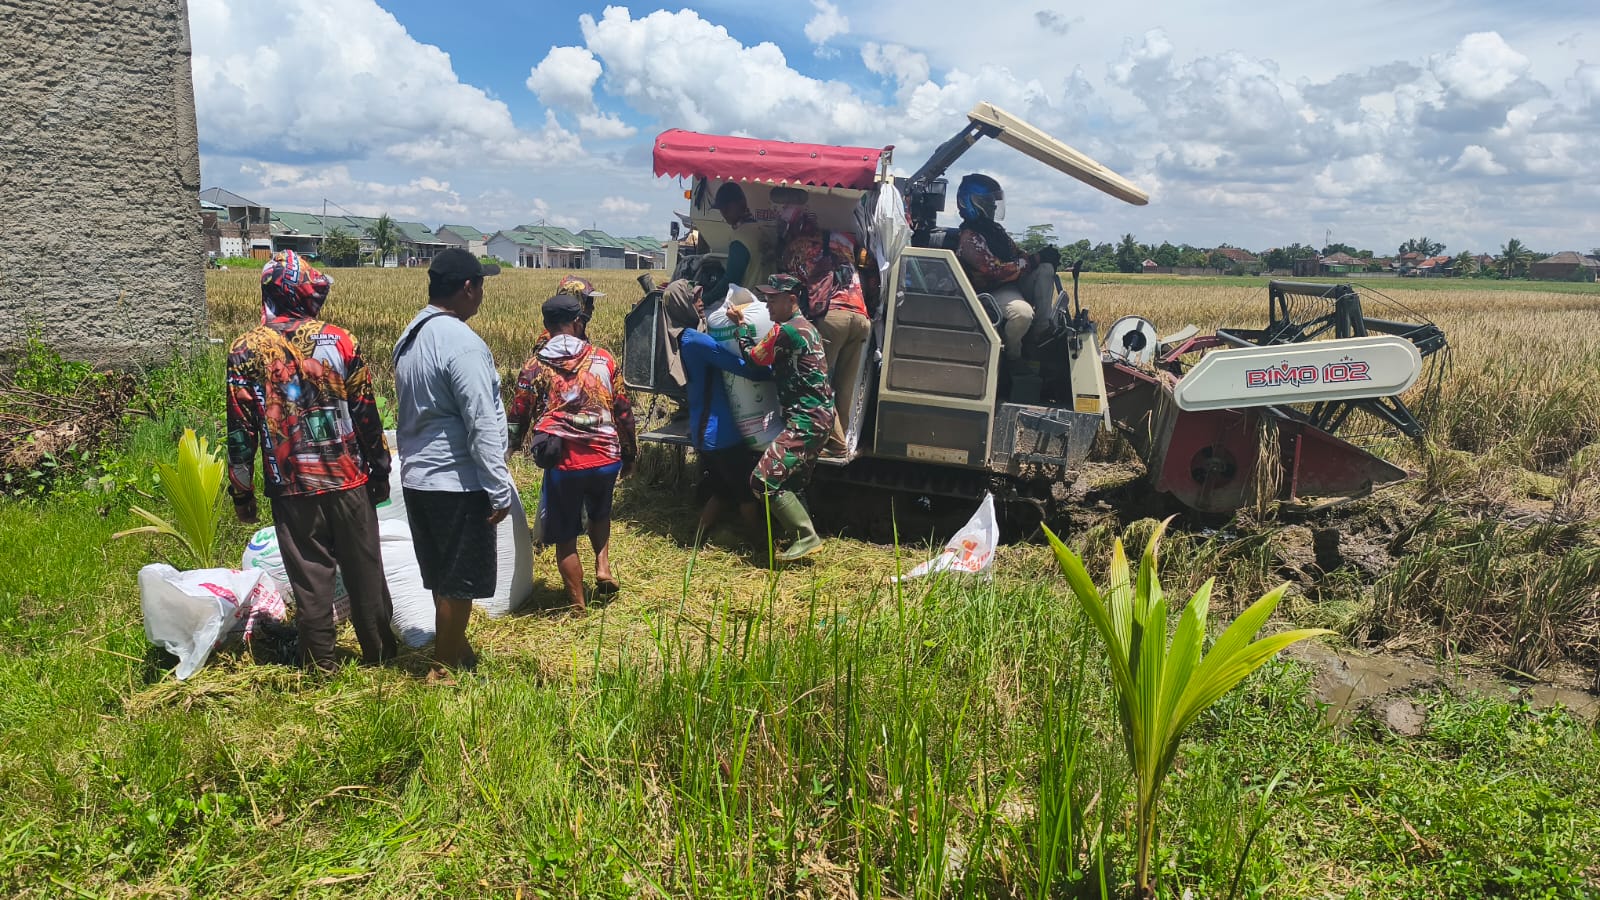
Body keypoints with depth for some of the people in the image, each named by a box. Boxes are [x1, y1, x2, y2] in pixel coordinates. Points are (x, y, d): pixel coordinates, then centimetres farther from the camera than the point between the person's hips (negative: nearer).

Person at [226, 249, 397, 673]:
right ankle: (378, 648, 23)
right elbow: (366, 415, -1)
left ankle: (321, 659, 14)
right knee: (363, 567, 12)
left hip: (291, 485, 0)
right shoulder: (340, 341, -4)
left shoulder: (245, 351, -2)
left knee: (309, 573, 8)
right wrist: (380, 469, 9)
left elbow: (241, 430, -1)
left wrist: (241, 490, 7)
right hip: (348, 479, 0)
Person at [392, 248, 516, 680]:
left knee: (443, 578, 20)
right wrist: (501, 491, -17)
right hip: (457, 482, -9)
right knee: (459, 583, 4)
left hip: (416, 477, 9)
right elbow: (482, 426, -21)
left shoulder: (410, 337, 9)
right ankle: (444, 669, 15)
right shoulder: (461, 343, -20)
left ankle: (456, 649, 34)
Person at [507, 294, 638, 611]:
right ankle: (603, 566, 14)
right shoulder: (604, 360, 2)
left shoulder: (534, 367, 1)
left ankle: (578, 607, 18)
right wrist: (629, 454, 18)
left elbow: (518, 418, 7)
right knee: (599, 512, 32)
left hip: (563, 463, -2)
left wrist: (510, 448, 27)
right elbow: (624, 412, 6)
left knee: (565, 536, 13)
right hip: (606, 458, 2)